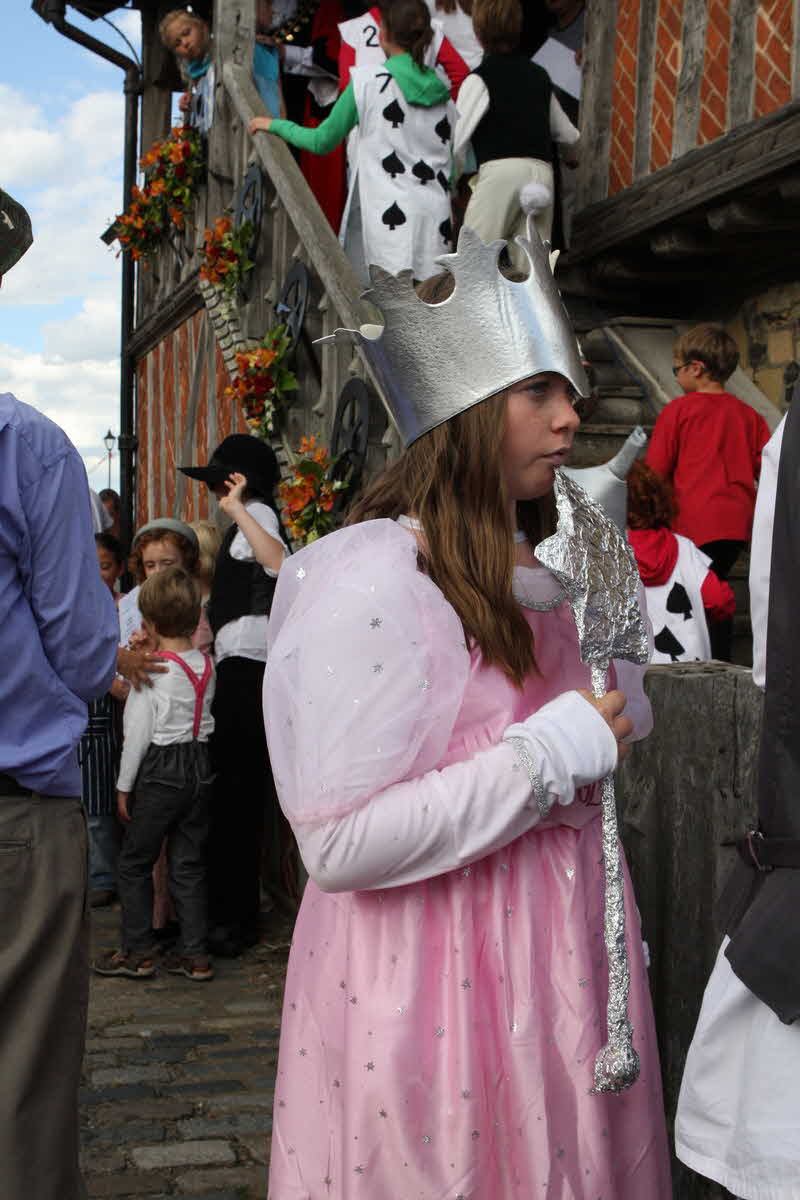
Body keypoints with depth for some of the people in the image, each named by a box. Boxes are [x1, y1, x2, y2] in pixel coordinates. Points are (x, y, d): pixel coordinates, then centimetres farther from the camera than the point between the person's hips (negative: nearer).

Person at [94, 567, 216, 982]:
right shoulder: (207, 666, 3)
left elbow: (137, 733, -11)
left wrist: (124, 785, -4)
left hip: (159, 769, -6)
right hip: (200, 766, 6)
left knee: (134, 863, 8)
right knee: (189, 864, 11)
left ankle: (137, 952, 13)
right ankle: (195, 954, 12)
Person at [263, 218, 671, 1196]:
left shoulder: (536, 571, 10)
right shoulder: (375, 577, -18)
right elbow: (341, 844, -23)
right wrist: (554, 752, -20)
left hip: (554, 956, 8)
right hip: (434, 973, -8)